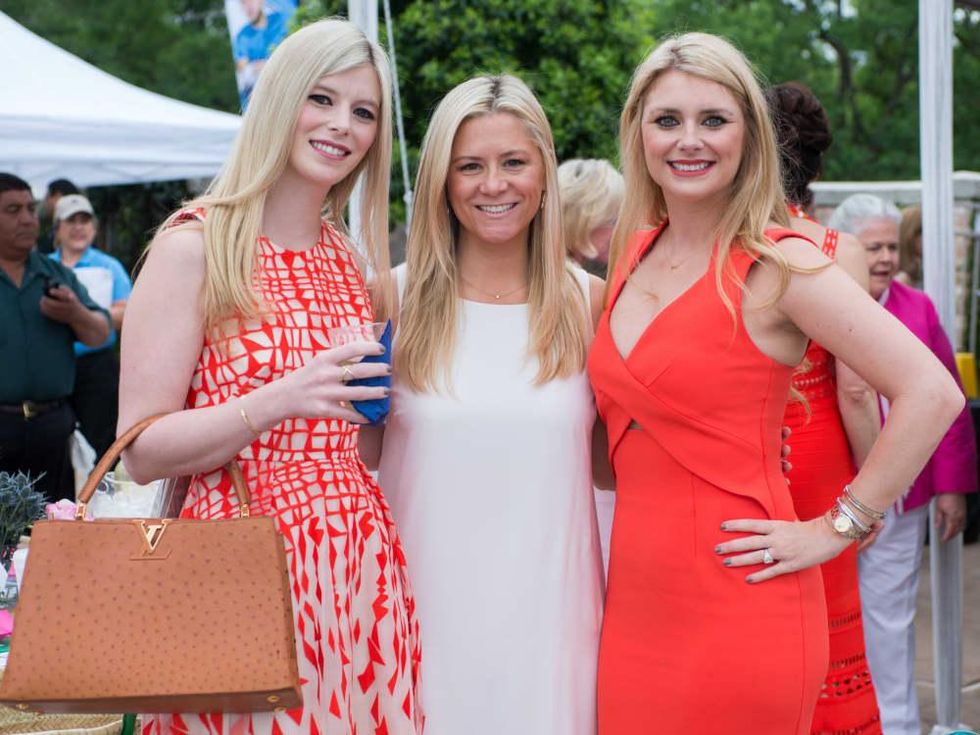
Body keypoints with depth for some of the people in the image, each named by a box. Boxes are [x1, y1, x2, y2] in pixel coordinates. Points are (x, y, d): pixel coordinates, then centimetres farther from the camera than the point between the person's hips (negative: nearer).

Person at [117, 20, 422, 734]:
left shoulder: (353, 257, 12)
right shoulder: (194, 247, -6)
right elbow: (142, 452, -11)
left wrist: (382, 396, 6)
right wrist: (280, 401, -23)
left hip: (359, 559, 6)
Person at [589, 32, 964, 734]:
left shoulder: (778, 265, -10)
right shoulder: (633, 254, 9)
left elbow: (932, 394, -16)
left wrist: (837, 527, -12)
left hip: (737, 615, -6)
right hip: (634, 602, 6)